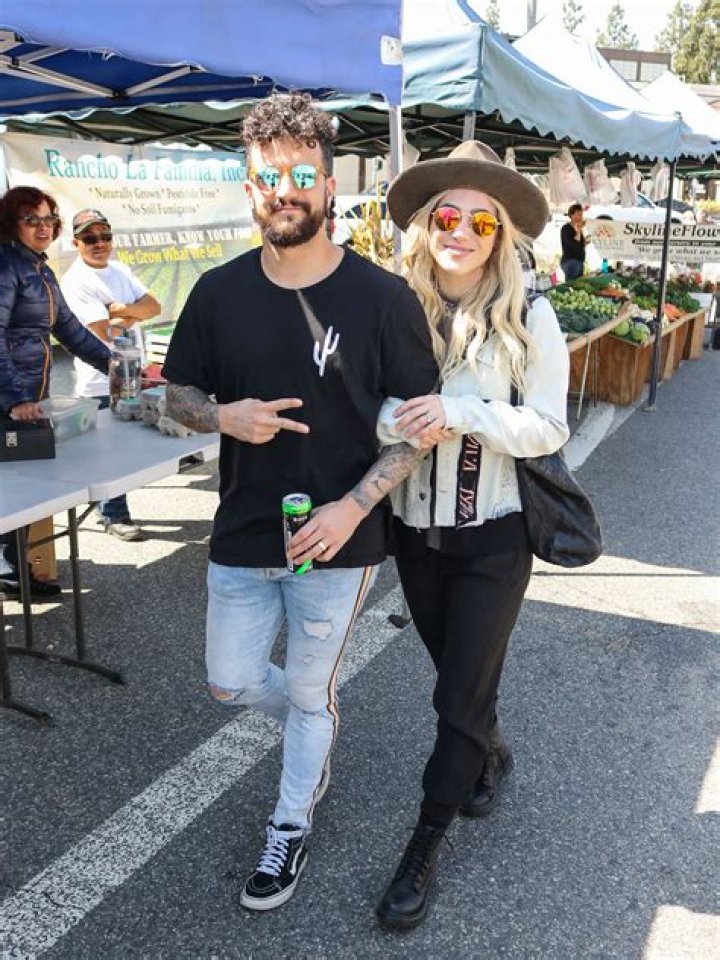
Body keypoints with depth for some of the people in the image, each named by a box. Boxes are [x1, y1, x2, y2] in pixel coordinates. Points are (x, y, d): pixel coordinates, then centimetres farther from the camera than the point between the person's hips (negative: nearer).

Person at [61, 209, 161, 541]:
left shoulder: (121, 270, 11)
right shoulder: (75, 282, -12)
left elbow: (154, 306, 1)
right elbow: (104, 334, -20)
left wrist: (123, 309, -15)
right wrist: (132, 318, -6)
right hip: (100, 383, -7)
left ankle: (107, 507, 30)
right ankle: (114, 516, 15)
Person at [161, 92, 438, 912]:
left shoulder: (382, 298, -13)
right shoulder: (219, 292, -3)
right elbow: (179, 394, 7)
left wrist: (352, 507, -20)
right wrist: (224, 416, -16)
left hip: (338, 541, -3)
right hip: (241, 534, 4)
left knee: (309, 694, 14)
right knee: (230, 681, 16)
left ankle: (290, 829, 40)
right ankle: (317, 726, 49)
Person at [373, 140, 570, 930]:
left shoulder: (528, 317, -9)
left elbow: (547, 427, -12)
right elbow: (370, 407, 0)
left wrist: (461, 412, -25)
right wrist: (401, 423, -21)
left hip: (492, 537, -2)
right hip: (415, 531, 3)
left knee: (460, 695, 5)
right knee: (459, 677, 22)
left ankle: (424, 848, 25)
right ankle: (490, 753, 54)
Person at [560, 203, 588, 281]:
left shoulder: (577, 228, 18)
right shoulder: (566, 228, -7)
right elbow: (573, 244, -20)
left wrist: (585, 242, 10)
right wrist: (579, 230, -16)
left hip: (579, 262, 9)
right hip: (570, 261, -9)